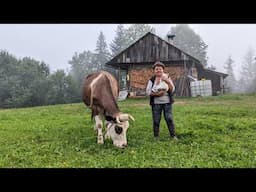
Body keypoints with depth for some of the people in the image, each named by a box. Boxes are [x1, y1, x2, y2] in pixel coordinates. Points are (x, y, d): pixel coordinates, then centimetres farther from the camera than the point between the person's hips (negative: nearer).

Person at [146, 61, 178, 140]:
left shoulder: (167, 78, 4)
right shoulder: (151, 80, 2)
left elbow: (172, 89, -3)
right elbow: (147, 91, -2)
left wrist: (168, 82, -20)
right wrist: (156, 94, -15)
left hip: (167, 102, 0)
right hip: (156, 103, 0)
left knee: (169, 119, -4)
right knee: (156, 121, 2)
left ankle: (173, 135, 7)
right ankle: (156, 137, 15)